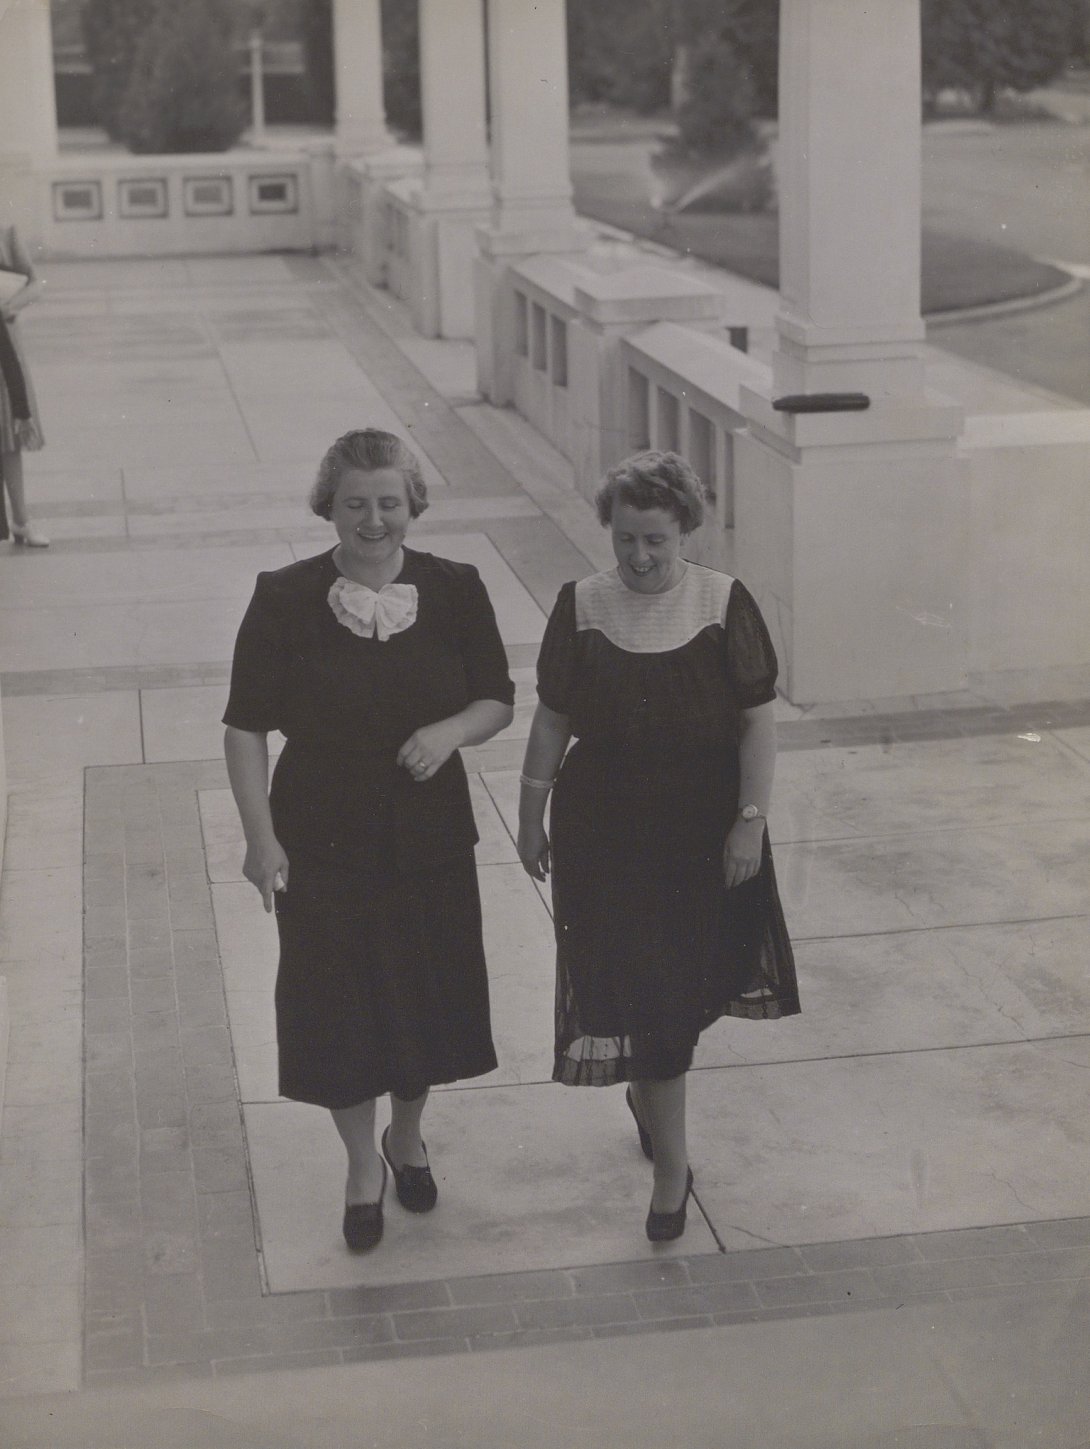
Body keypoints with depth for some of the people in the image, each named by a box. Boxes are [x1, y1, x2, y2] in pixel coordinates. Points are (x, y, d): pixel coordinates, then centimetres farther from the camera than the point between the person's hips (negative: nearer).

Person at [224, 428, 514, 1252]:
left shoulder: (455, 591, -7)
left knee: (426, 991, 15)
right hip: (323, 837, -2)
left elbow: (499, 701, 2)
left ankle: (407, 1137, 44)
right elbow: (247, 727, -7)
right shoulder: (285, 599, -12)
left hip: (429, 834, 2)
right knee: (337, 998, 8)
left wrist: (451, 731, -20)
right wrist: (260, 836, -14)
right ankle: (364, 1164, 32)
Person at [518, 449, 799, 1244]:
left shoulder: (725, 605, -10)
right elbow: (551, 721, 2)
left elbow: (759, 721, -7)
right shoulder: (581, 609, -6)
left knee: (684, 988, 14)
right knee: (643, 992, -1)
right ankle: (672, 1163, 10)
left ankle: (648, 1090, 45)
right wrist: (531, 816, 6)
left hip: (706, 830, 1)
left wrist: (750, 820, -10)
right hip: (609, 834, 0)